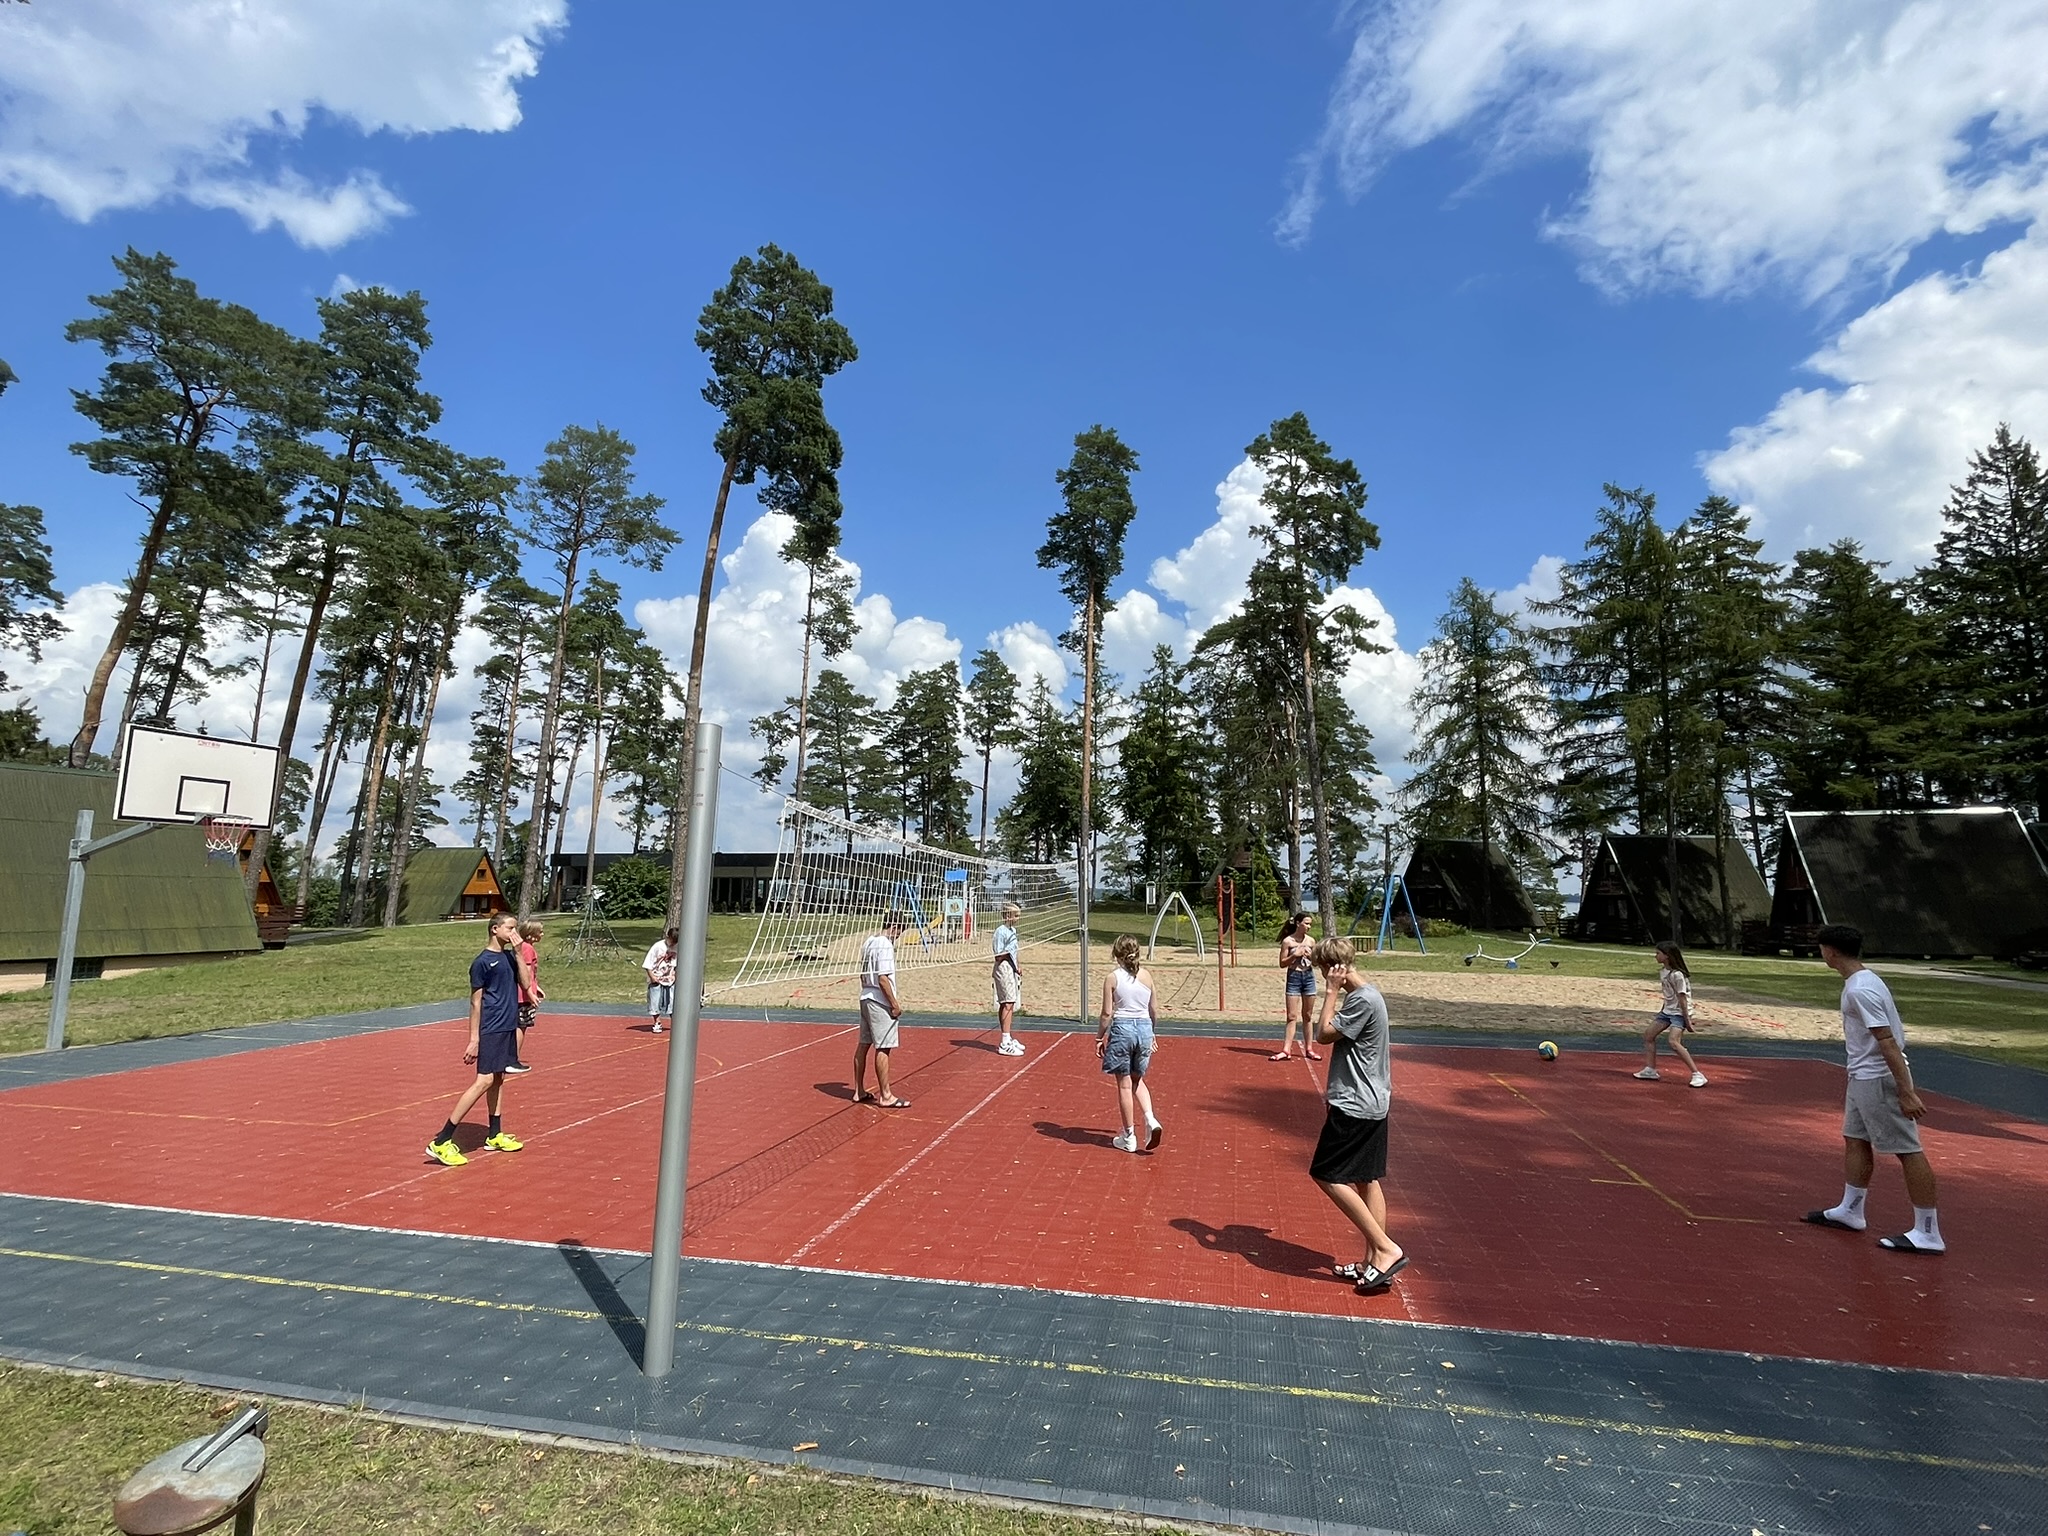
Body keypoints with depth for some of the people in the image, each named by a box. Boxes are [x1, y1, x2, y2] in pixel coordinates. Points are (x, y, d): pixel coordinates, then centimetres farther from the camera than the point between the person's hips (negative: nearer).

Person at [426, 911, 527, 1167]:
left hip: (508, 1028, 8)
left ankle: (495, 1135, 23)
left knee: (498, 1079, 14)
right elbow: (475, 1002, -9)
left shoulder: (509, 956, 10)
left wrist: (518, 953, -6)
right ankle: (441, 1142, -7)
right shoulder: (482, 962, -10)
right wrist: (474, 1039, -11)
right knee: (484, 1081, -12)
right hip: (490, 1031, -8)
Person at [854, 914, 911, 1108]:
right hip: (880, 1002, -10)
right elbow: (883, 978, -22)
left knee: (863, 1044, 14)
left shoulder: (868, 942, 11)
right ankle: (885, 1096, 2)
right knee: (883, 1048, -4)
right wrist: (894, 1004, -15)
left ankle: (859, 1091, 22)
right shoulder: (885, 945, -17)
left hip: (866, 998, 10)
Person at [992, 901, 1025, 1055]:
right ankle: (1005, 1043, -12)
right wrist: (1007, 953, -27)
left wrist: (1017, 969, 16)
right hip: (1003, 968, -9)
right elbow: (999, 956, -13)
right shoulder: (1001, 931, -14)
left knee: (1010, 1004, 13)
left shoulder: (1013, 930, 14)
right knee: (1007, 1004, -12)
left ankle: (1008, 1038, 21)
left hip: (1012, 969, 9)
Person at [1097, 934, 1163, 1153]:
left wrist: (1099, 1038, 3)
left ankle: (1129, 1137, 16)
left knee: (1124, 1084, 8)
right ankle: (1151, 1120, 3)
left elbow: (1107, 1014, -8)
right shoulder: (1146, 975, 3)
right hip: (1144, 1028, 4)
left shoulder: (1112, 978, -8)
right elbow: (1154, 1010, 8)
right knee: (1137, 1080, 23)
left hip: (1122, 1029, -4)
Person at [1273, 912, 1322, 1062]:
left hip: (1309, 977, 3)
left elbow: (1316, 963, 11)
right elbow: (1282, 964, -5)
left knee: (1307, 1016, 10)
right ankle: (1286, 1050, -3)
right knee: (1292, 1016, -4)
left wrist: (1311, 956, -9)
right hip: (1294, 977, -3)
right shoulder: (1287, 941, -6)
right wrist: (1295, 955, -17)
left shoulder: (1311, 941, 4)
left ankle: (1308, 1049, 19)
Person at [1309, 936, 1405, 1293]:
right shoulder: (1365, 995, 11)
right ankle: (1375, 1262, 19)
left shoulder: (1363, 999, -21)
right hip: (1373, 1103, 10)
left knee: (1327, 1175, -5)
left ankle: (1386, 1249, -3)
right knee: (1367, 1180, 13)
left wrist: (1331, 991, -13)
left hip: (1355, 1106, -10)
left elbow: (1324, 1034, -17)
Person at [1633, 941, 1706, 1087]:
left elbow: (1682, 998, -20)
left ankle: (1698, 1075, -17)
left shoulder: (1677, 975, -22)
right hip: (1667, 1010, 10)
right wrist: (1662, 1009, 18)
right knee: (1648, 1035, 9)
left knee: (1674, 1042, -24)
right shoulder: (1662, 972, 5)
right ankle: (1650, 1070, 16)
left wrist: (1687, 1020, -18)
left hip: (1679, 1012, -10)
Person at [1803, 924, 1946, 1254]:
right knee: (1856, 1141, 16)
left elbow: (1888, 1043, -24)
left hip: (1880, 1079, -10)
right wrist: (1856, 1082, 27)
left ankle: (1928, 1234, 6)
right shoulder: (1859, 981, 10)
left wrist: (1906, 1092, -24)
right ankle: (1851, 1211, 27)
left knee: (1908, 1150, -2)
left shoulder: (1861, 989, -22)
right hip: (1863, 1077, 10)